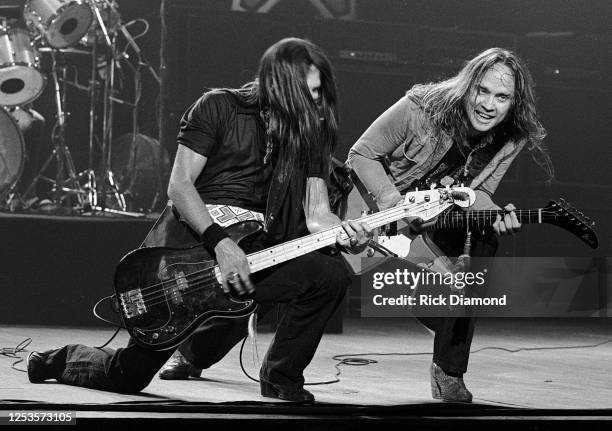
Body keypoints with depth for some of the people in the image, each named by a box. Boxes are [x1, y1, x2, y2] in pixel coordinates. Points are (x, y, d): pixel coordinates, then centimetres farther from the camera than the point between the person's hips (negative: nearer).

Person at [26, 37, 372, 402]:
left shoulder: (308, 133, 9)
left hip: (257, 249, 4)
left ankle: (281, 378, -3)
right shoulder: (219, 108, -4)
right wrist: (219, 242, -23)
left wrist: (345, 233, -21)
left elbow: (316, 214, 2)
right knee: (130, 376, -8)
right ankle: (60, 361, 27)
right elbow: (180, 185, -9)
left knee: (332, 273, -25)